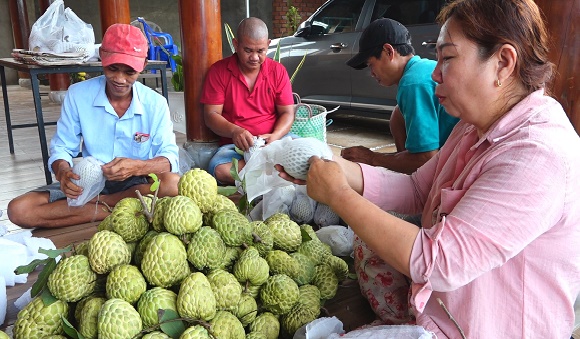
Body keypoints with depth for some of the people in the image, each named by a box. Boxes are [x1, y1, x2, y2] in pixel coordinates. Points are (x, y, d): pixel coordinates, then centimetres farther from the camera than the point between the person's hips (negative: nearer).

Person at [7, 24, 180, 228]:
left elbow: (169, 158, -14)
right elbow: (62, 147, 0)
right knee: (19, 210, -17)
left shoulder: (155, 103, -8)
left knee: (173, 184, -35)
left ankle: (96, 202, -14)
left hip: (136, 184, -1)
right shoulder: (78, 95, -4)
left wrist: (137, 166, -36)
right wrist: (62, 171, -24)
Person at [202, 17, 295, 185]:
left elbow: (287, 113, 4)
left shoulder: (278, 70, 5)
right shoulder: (218, 71, 0)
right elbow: (211, 115, -3)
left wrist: (275, 136, -18)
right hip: (235, 144, 0)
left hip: (274, 139, 1)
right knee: (219, 170, -34)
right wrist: (234, 131, -25)